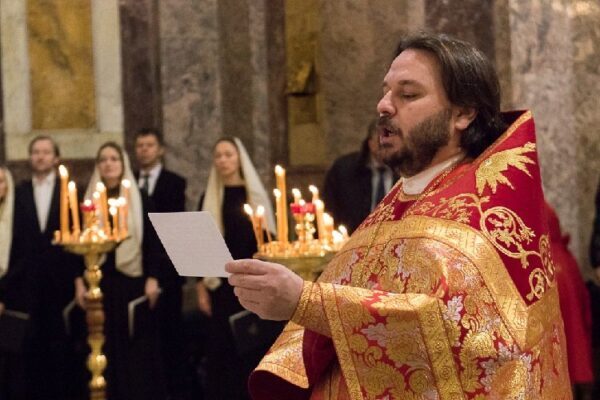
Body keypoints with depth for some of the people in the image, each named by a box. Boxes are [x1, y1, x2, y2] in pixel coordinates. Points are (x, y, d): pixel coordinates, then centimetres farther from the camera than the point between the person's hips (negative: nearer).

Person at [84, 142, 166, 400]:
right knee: (105, 346, 2)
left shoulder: (140, 200, 3)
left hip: (132, 281, -1)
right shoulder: (90, 201, 7)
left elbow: (151, 241, 0)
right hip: (99, 281, 2)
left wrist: (152, 279, -8)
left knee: (136, 346, 0)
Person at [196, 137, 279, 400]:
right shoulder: (209, 198, 7)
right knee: (223, 347, 1)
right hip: (222, 284, 1)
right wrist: (201, 288, 0)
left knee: (255, 345, -1)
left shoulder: (256, 195, 3)